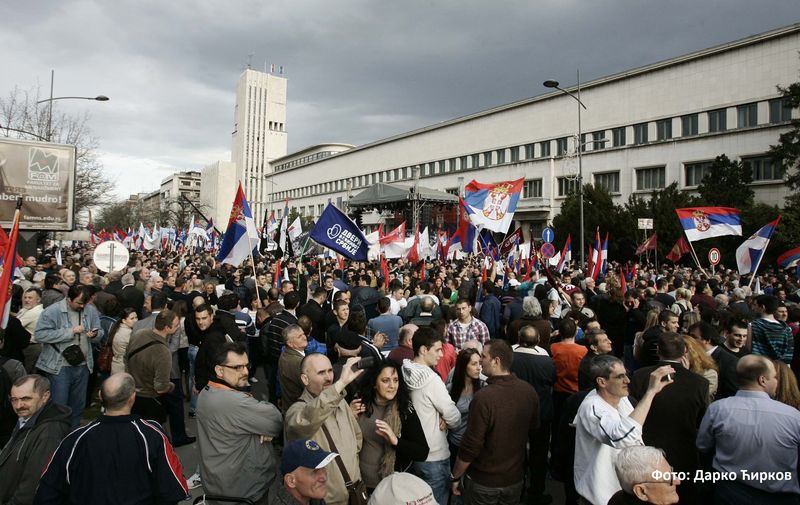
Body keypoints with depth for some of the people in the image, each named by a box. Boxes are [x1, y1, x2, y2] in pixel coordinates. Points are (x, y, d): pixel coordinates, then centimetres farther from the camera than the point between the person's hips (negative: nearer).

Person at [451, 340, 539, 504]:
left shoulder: (483, 397, -29)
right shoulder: (529, 391, -11)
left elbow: (471, 446, -23)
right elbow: (533, 427, 7)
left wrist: (455, 477, -8)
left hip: (483, 481, -4)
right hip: (515, 478, 5)